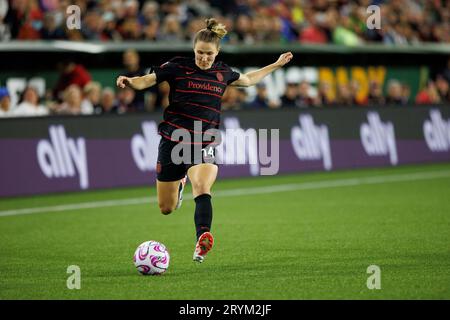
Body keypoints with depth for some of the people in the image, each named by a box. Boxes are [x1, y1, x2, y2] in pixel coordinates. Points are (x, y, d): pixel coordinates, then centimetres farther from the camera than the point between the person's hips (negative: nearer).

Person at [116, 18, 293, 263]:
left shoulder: (223, 73, 7)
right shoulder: (178, 66, -4)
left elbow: (248, 79, 28)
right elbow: (146, 80, -4)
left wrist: (276, 64, 30)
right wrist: (128, 82, -26)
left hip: (204, 143, 1)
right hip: (173, 139, -1)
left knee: (202, 189, -31)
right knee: (166, 208, 10)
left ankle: (202, 241, -42)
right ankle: (179, 183, 46)